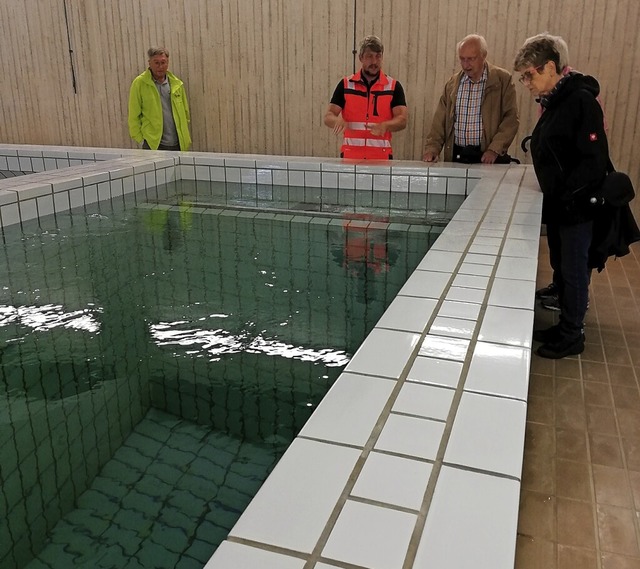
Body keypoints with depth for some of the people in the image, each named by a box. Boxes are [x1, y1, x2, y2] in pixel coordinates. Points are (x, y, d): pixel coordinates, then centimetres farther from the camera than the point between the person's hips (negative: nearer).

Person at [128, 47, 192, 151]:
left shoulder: (177, 84, 11)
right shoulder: (139, 83, -1)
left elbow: (185, 112, 19)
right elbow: (133, 116, 0)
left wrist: (185, 137, 14)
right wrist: (140, 139, -4)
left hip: (177, 144, 4)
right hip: (153, 144, -4)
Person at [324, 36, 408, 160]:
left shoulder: (394, 86, 4)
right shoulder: (345, 85, 6)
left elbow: (402, 120, -4)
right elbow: (328, 117, 2)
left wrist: (384, 126, -25)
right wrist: (338, 121, -22)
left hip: (381, 156, 0)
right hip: (350, 155, 1)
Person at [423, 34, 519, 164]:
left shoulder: (503, 79, 2)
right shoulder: (452, 83, 12)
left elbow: (511, 118, -2)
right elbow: (440, 120, 12)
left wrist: (494, 150, -12)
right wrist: (432, 147, -2)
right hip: (456, 156, 3)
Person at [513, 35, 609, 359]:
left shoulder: (581, 101, -17)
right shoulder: (553, 102, 11)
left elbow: (595, 160, -21)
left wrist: (566, 197, -19)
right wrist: (552, 197, 8)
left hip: (577, 207, -9)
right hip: (558, 206, 9)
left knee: (574, 271, 3)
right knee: (561, 268, 16)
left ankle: (572, 336, 16)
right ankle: (565, 326, 30)